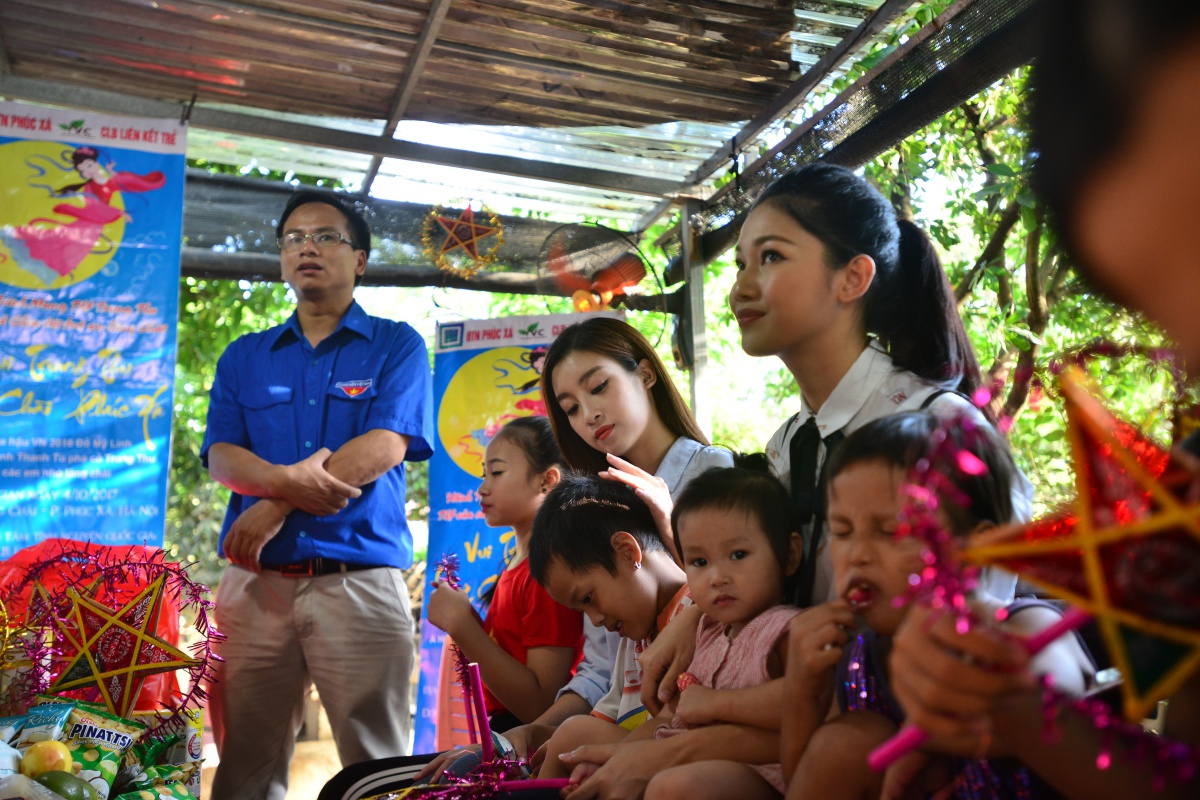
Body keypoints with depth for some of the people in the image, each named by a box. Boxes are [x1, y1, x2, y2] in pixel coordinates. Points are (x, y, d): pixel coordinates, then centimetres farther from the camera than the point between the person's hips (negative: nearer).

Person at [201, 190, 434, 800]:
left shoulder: (397, 347, 8)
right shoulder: (243, 357, 18)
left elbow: (386, 446, -7)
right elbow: (220, 457, 6)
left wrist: (276, 506, -12)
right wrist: (286, 480, -16)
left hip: (360, 581, -3)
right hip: (255, 582, 3)